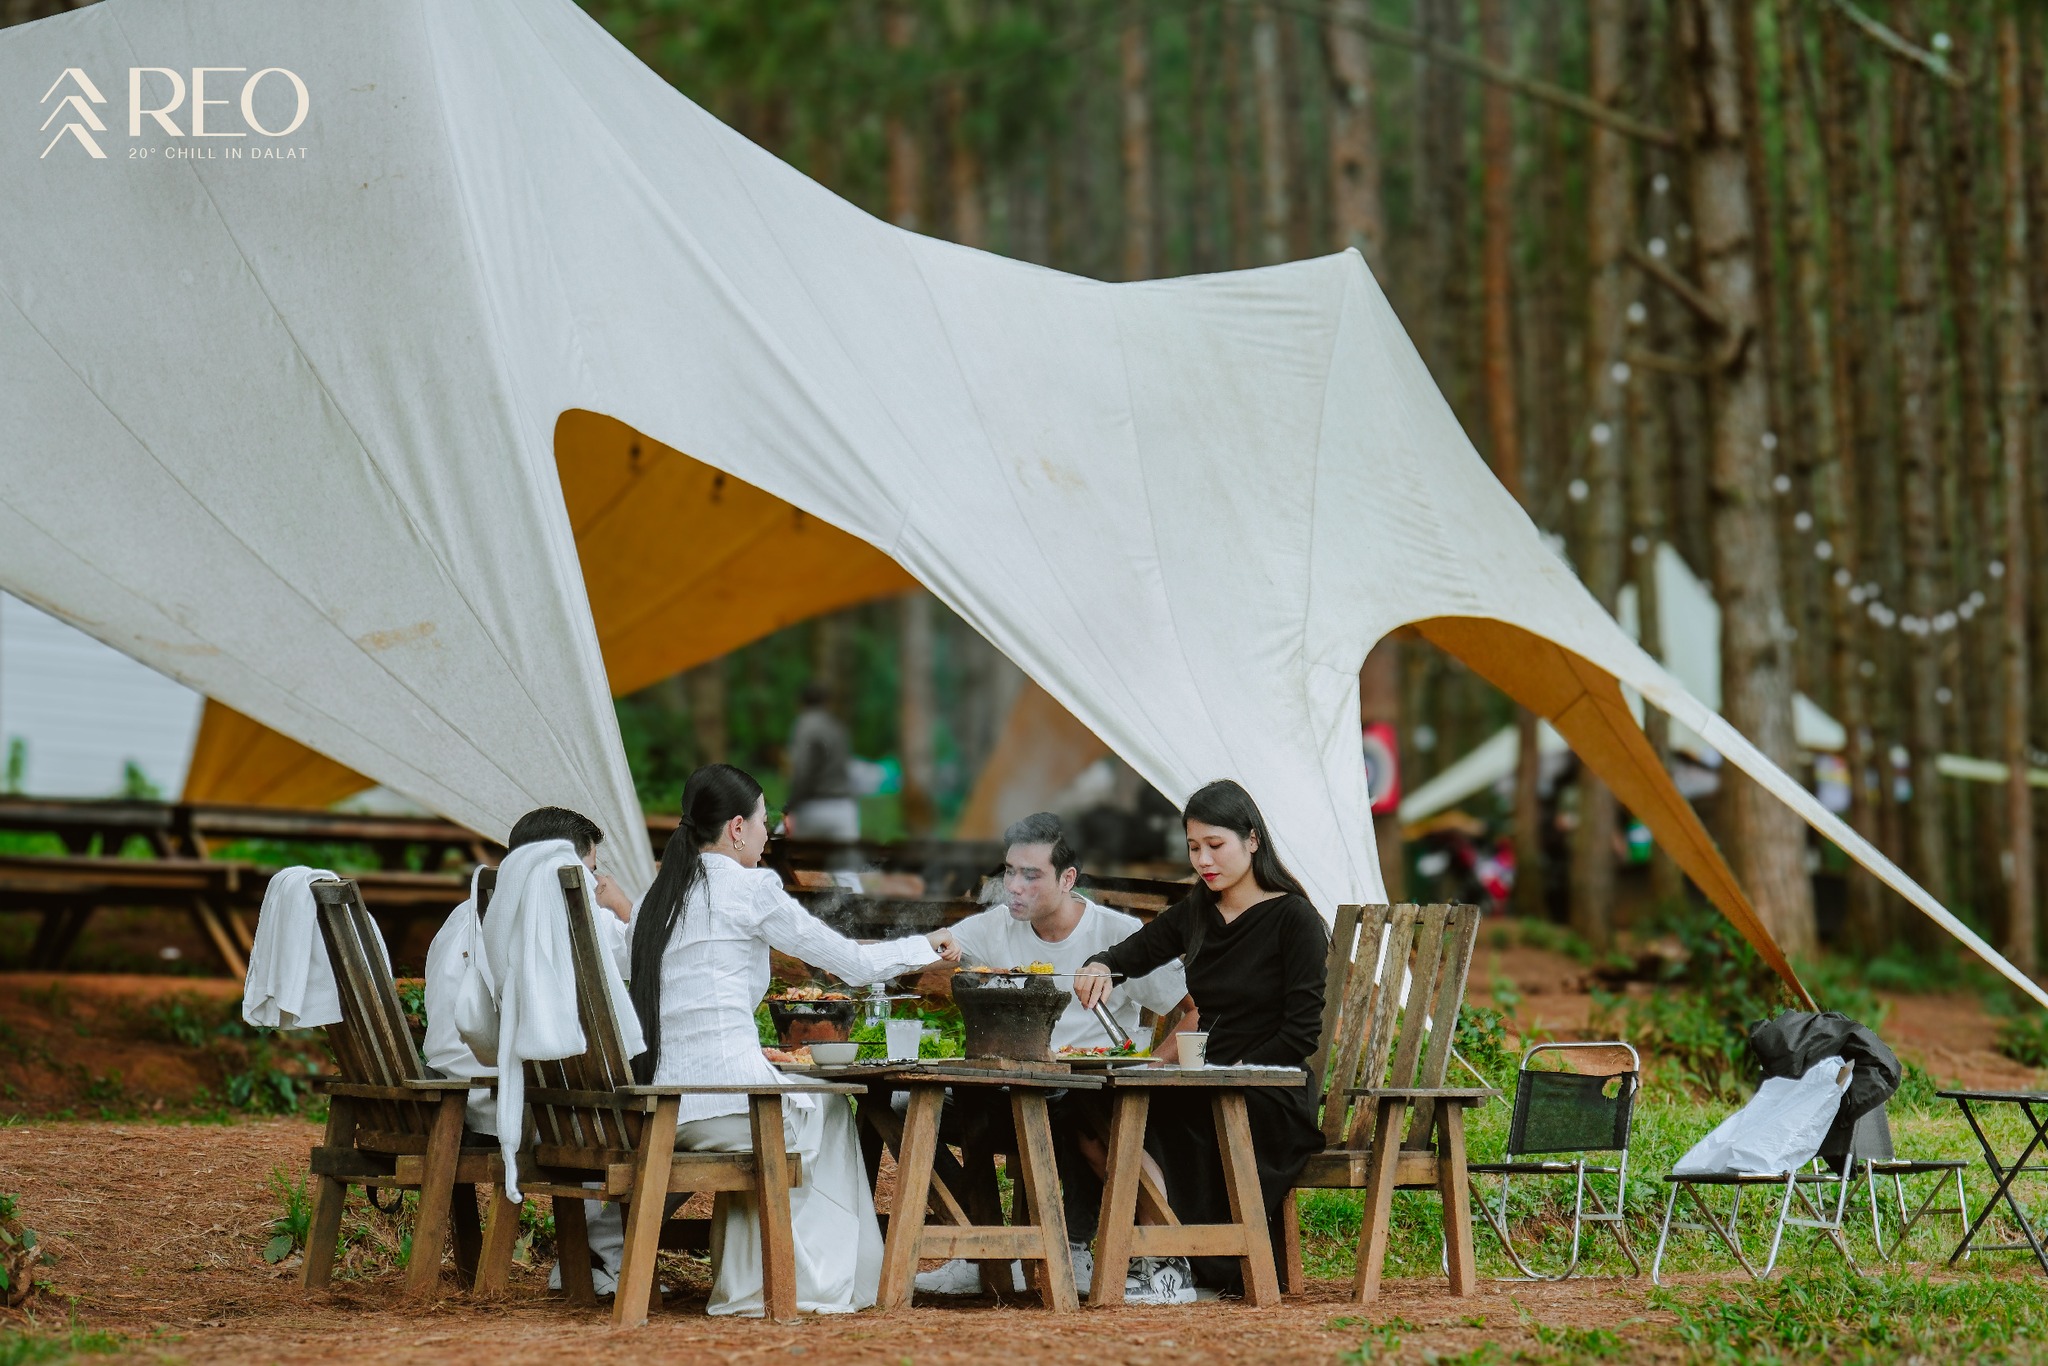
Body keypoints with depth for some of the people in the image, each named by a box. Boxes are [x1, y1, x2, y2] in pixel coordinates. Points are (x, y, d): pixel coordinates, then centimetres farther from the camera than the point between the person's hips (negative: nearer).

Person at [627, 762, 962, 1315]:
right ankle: (818, 1284, 28)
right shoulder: (748, 887, -4)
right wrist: (926, 945, 18)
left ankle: (747, 1288, 26)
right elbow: (853, 964, 2)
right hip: (724, 1101, -7)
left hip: (657, 1106, 7)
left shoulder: (656, 897, 15)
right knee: (829, 1110, 22)